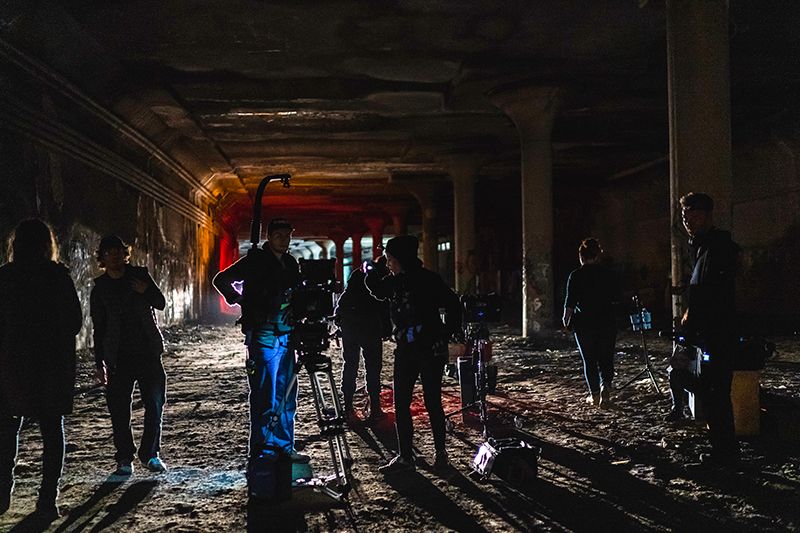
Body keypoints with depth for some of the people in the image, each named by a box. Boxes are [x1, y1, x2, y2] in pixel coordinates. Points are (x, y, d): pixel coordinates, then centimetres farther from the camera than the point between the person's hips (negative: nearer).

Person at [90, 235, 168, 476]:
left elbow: (161, 304, 9)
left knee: (155, 404, 2)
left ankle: (150, 454, 16)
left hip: (148, 351, 0)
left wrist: (145, 291, -11)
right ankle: (124, 458, 11)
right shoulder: (100, 288, 5)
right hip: (119, 356, 0)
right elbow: (98, 328, 8)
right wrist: (99, 364, 5)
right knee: (119, 409, -1)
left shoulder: (140, 275, 5)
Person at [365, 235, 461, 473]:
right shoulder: (393, 282, 5)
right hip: (405, 351, 6)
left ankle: (441, 452, 19)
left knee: (432, 402, 3)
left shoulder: (428, 279, -11)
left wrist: (446, 334, -10)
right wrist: (370, 274, 8)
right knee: (401, 404, 4)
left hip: (431, 350, -6)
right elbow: (378, 291, 25)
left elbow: (452, 304, -9)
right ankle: (405, 456, 11)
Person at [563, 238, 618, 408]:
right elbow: (614, 297, 9)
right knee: (606, 359, 8)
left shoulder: (576, 275, -7)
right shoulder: (607, 273, 1)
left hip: (584, 323, -2)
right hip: (607, 322, 2)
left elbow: (570, 301, -7)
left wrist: (566, 318, 9)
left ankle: (594, 394, 13)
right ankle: (605, 385, -15)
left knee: (589, 360, 9)